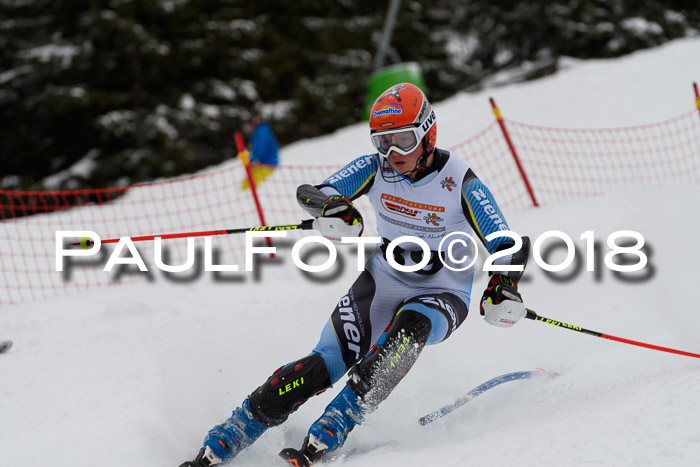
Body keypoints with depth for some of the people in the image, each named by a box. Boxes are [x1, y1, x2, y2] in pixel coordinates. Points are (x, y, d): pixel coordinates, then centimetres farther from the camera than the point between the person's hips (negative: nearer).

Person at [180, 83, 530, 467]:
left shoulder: (461, 184, -17)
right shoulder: (376, 168, -8)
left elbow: (508, 248, -18)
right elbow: (308, 192, -14)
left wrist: (504, 288, -39)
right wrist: (332, 207, -38)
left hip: (441, 296, -2)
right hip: (382, 282, 2)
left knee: (408, 330, -37)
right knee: (322, 367, -15)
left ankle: (327, 436, -35)